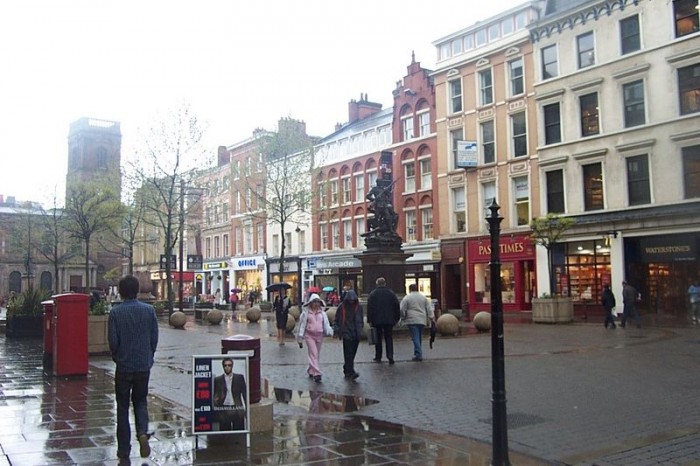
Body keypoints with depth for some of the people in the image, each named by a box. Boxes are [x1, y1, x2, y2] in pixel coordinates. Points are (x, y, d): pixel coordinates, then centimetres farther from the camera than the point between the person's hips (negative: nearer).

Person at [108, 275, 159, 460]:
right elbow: (154, 338, -1)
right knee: (140, 401, 17)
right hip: (144, 365, 2)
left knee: (122, 407, 11)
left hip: (123, 366, -2)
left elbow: (112, 340, -9)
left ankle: (124, 449, 14)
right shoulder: (149, 310, -3)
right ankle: (143, 432, -8)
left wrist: (117, 356, 11)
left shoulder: (115, 312, -10)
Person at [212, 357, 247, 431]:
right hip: (223, 411, 0)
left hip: (237, 411, 0)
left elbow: (245, 394, 7)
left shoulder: (239, 377, 8)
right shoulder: (217, 380, 8)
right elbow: (214, 395, 10)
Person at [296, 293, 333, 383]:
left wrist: (329, 332, -11)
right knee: (314, 354, -13)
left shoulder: (322, 313, 7)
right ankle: (317, 374, -18)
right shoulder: (306, 312, -2)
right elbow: (302, 325, 1)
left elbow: (326, 324, 7)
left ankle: (311, 371, 30)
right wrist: (300, 339, 1)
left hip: (319, 335, 4)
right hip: (309, 335, -4)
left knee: (316, 355, 12)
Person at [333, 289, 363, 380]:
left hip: (356, 334, 4)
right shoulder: (342, 307, -3)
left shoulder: (358, 306, 7)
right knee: (349, 353, -10)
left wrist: (360, 330, 13)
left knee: (352, 353, 9)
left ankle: (346, 370, 23)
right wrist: (336, 329, -6)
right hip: (346, 334, -4)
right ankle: (351, 372, -12)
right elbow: (336, 320, 5)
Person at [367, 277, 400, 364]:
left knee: (378, 338, 8)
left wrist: (370, 320, -1)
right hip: (389, 320, 1)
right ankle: (390, 356, -9)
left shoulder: (372, 294, -1)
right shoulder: (391, 293, 4)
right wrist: (397, 318, 11)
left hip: (377, 320, -1)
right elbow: (397, 306, 5)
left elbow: (369, 308, -4)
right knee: (389, 338, 4)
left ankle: (378, 357, 12)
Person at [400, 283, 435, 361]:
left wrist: (402, 318, 10)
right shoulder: (423, 297, 13)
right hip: (422, 320, 5)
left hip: (412, 321, -5)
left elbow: (402, 310, -3)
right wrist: (432, 317, 13)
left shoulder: (407, 298, -1)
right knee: (419, 338, 14)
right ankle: (418, 354, 20)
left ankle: (418, 355, -13)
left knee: (415, 338, -7)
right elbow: (429, 309, 11)